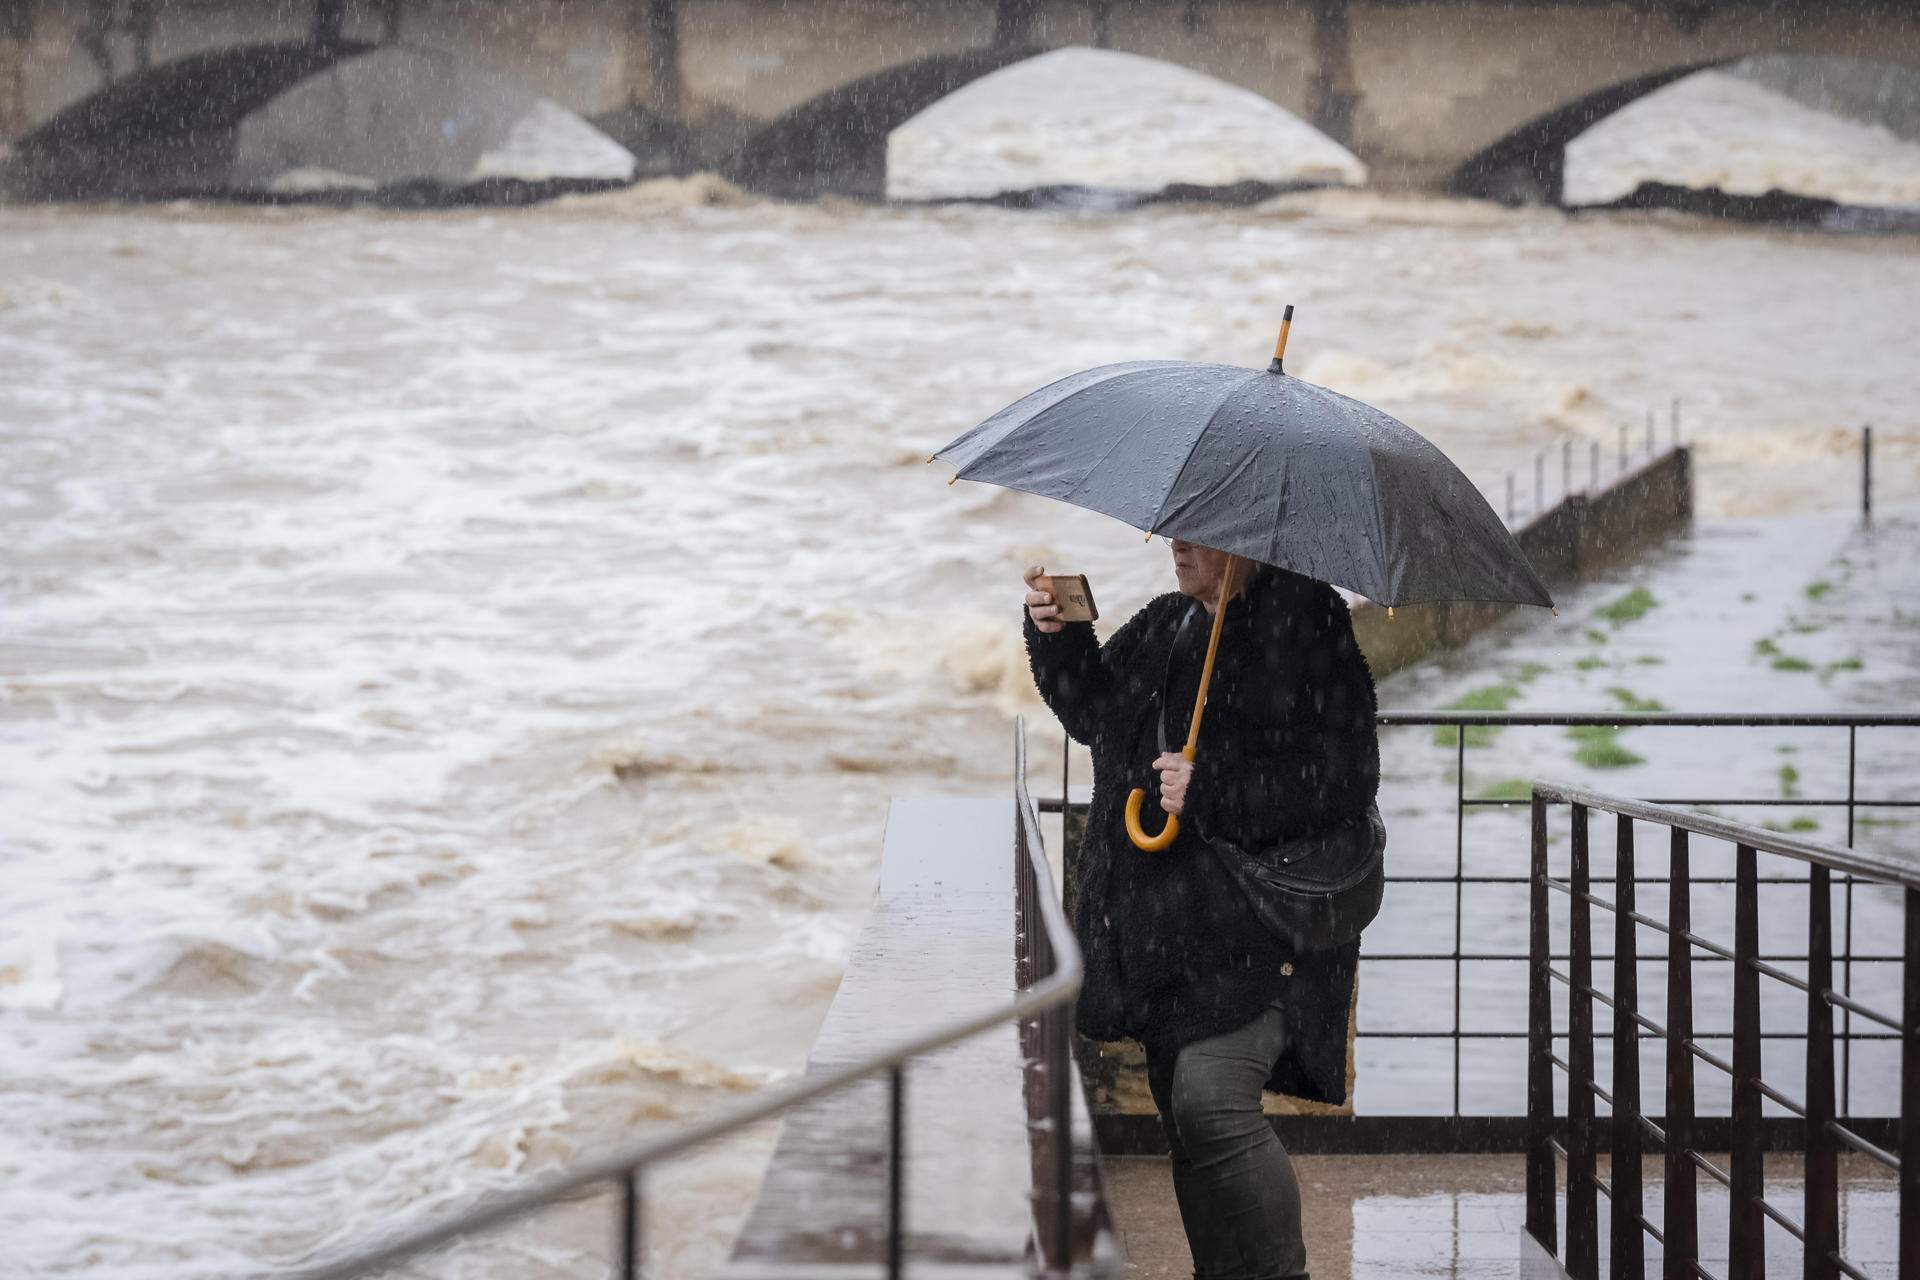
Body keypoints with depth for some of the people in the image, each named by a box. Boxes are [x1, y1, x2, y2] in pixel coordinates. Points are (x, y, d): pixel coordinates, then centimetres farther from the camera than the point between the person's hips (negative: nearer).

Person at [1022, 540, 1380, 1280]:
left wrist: (1212, 792, -21)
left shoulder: (1305, 623, -11)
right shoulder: (1165, 624, 14)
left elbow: (1344, 775, -16)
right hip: (1166, 924, 8)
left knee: (1210, 1096, -21)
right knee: (1183, 1123, 12)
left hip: (1257, 927, -8)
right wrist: (1058, 637, 8)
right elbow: (1093, 710, 26)